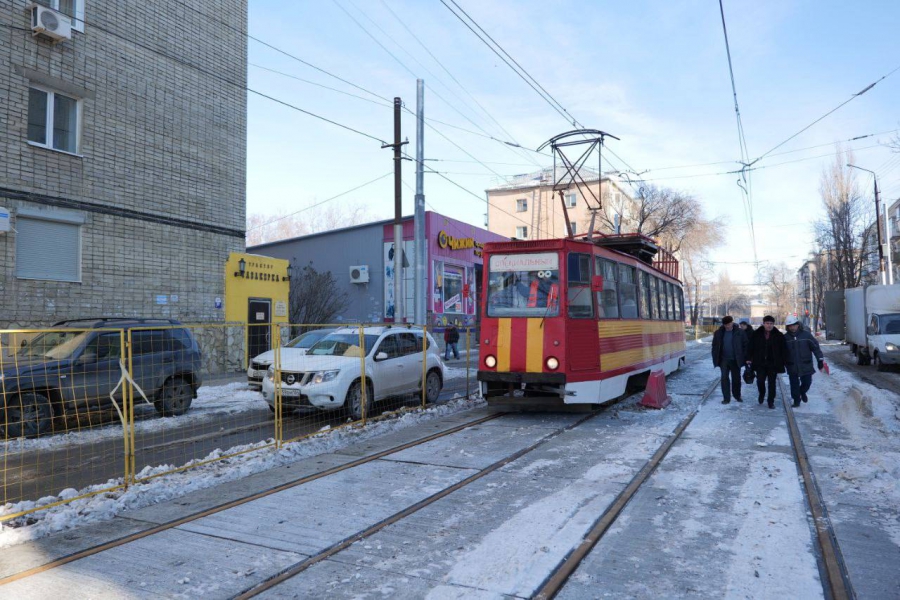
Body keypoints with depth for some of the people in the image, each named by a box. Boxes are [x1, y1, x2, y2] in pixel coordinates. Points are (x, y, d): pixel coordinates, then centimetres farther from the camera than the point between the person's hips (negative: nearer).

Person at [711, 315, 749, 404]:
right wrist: (716, 359, 0)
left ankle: (737, 396, 29)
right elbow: (715, 346, 6)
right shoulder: (718, 333, 1)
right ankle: (726, 398, 3)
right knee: (724, 378, -3)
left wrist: (745, 358, -7)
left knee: (736, 378, 10)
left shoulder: (739, 333, -5)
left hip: (735, 360, -1)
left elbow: (745, 345, -2)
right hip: (724, 359, 1)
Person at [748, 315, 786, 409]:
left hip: (773, 363, -1)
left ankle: (771, 401, 14)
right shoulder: (756, 334, 2)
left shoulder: (779, 336, 1)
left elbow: (783, 350, 2)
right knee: (760, 380, -2)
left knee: (772, 383, 4)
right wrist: (749, 358, 0)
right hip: (760, 363, 1)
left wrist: (782, 362, -3)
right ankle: (762, 394, 29)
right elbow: (751, 347, 6)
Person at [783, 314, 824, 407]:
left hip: (806, 365, -1)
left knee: (807, 382, 6)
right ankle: (796, 400, 17)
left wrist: (820, 360, -6)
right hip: (792, 367, 1)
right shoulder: (786, 337, -1)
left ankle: (802, 392, 37)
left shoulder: (806, 335, -6)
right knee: (794, 384, 3)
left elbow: (815, 347, -4)